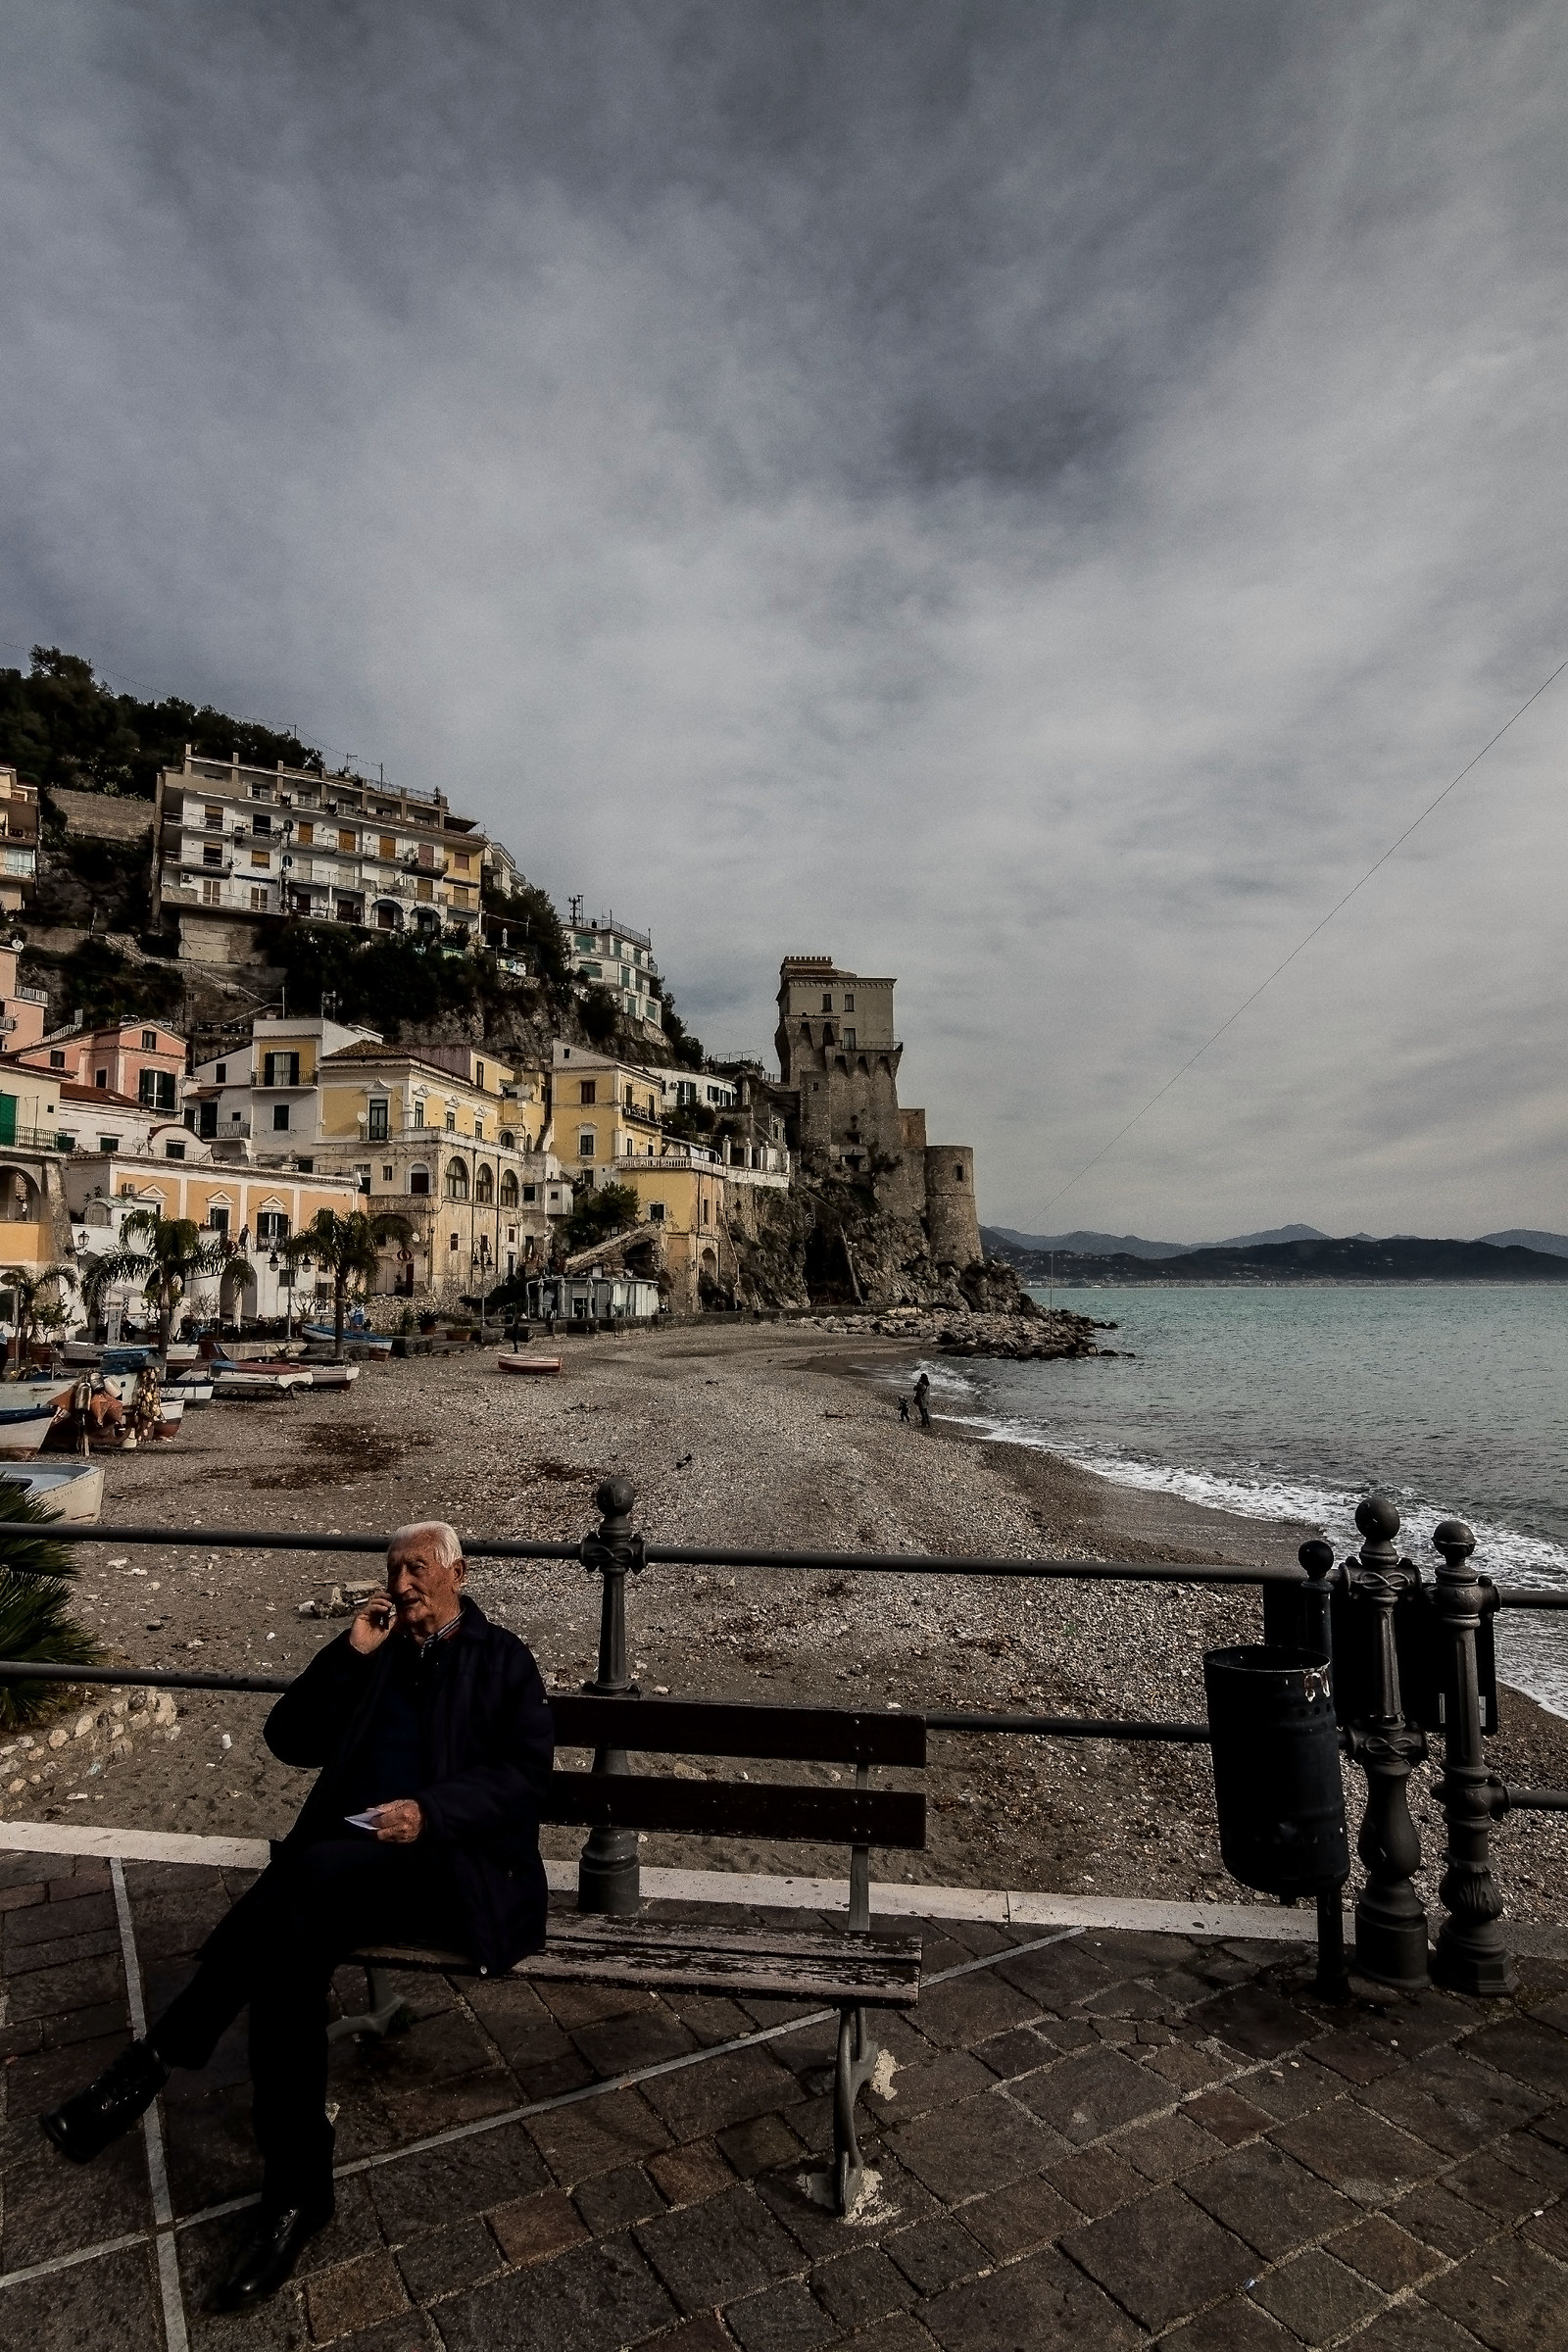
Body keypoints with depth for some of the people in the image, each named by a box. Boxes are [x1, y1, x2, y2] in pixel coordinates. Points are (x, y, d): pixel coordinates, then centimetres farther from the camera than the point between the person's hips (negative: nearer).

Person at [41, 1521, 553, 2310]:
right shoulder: (373, 1651, 18)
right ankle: (296, 2192, -20)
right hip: (350, 1865, 4)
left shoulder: (501, 1658, 6)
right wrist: (351, 1653, -3)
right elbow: (290, 1741, 11)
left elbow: (524, 1772, -3)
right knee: (288, 1955, -30)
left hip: (453, 1860, -4)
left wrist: (430, 1812, -20)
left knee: (312, 1873, -32)